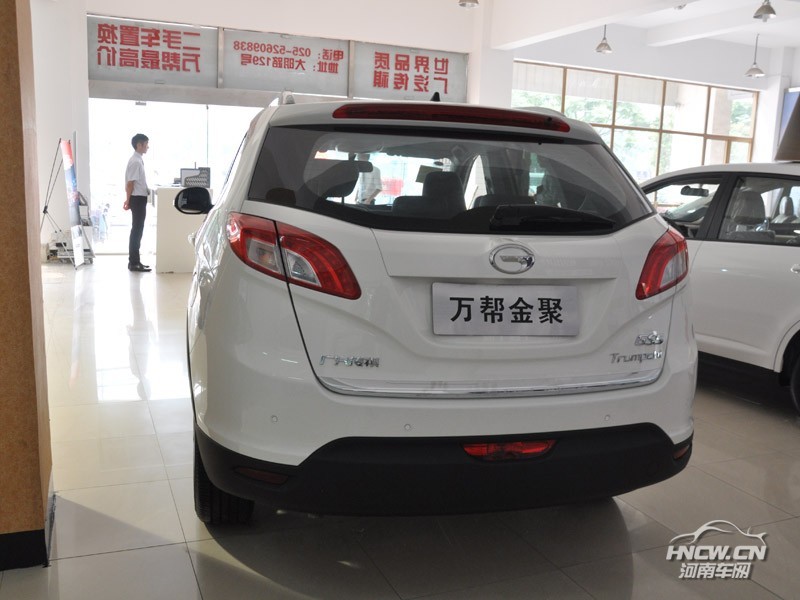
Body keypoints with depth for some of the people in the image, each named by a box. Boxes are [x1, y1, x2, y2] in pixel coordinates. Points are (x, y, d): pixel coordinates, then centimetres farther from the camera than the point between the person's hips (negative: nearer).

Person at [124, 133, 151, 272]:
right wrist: (128, 200, -16)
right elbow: (130, 183, -18)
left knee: (137, 230, 13)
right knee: (137, 230, -5)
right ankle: (134, 263, -1)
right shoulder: (135, 161, -16)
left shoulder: (138, 160, 15)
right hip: (138, 199, -10)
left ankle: (135, 261, 19)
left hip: (140, 198, 10)